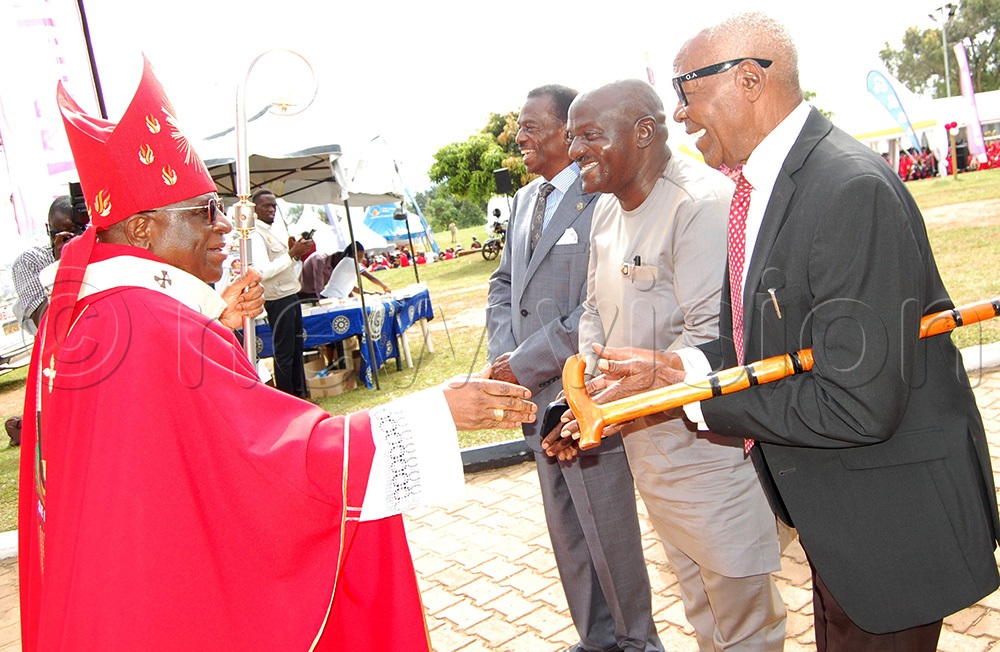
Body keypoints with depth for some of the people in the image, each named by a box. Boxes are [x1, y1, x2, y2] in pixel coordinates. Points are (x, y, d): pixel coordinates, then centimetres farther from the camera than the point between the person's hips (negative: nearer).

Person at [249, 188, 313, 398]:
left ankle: (299, 394, 25)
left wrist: (298, 253, 7)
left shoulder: (274, 230, 16)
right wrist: (292, 254, -24)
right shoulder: (256, 235, -13)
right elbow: (264, 271, -25)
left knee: (296, 347, 15)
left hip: (291, 296, 10)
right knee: (284, 352, -4)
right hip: (278, 300, -10)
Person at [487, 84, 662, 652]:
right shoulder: (525, 199, 13)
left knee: (609, 535, 7)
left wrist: (527, 363, -17)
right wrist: (502, 355, 3)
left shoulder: (601, 195, -16)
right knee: (569, 535, 20)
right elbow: (504, 283, 19)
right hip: (538, 396, 8)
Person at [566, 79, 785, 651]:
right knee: (695, 593, 25)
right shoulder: (608, 207, 8)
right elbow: (596, 310, 14)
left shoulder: (701, 202, -22)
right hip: (646, 443, 9)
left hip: (709, 438, -8)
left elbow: (714, 335, -28)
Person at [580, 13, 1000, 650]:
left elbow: (859, 406, -30)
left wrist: (692, 393, -23)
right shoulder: (761, 186, 4)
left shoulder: (852, 190, -27)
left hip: (889, 521, -9)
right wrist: (676, 366, -9)